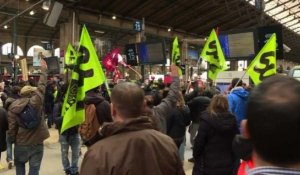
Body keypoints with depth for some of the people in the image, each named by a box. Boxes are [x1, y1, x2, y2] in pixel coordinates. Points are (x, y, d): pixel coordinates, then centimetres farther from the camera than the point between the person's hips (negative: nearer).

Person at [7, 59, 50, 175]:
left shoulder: (13, 107, -4)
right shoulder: (36, 101, -13)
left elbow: (11, 128, -2)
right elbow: (41, 86, -2)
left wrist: (12, 140, 12)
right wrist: (43, 70, 8)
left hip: (20, 143, 3)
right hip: (36, 143, -2)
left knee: (19, 165, 26)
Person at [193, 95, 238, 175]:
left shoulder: (206, 118, -15)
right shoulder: (232, 120, -1)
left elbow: (199, 141, -13)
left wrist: (195, 156, 1)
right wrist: (232, 161, 15)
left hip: (208, 165, -4)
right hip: (227, 165, 5)